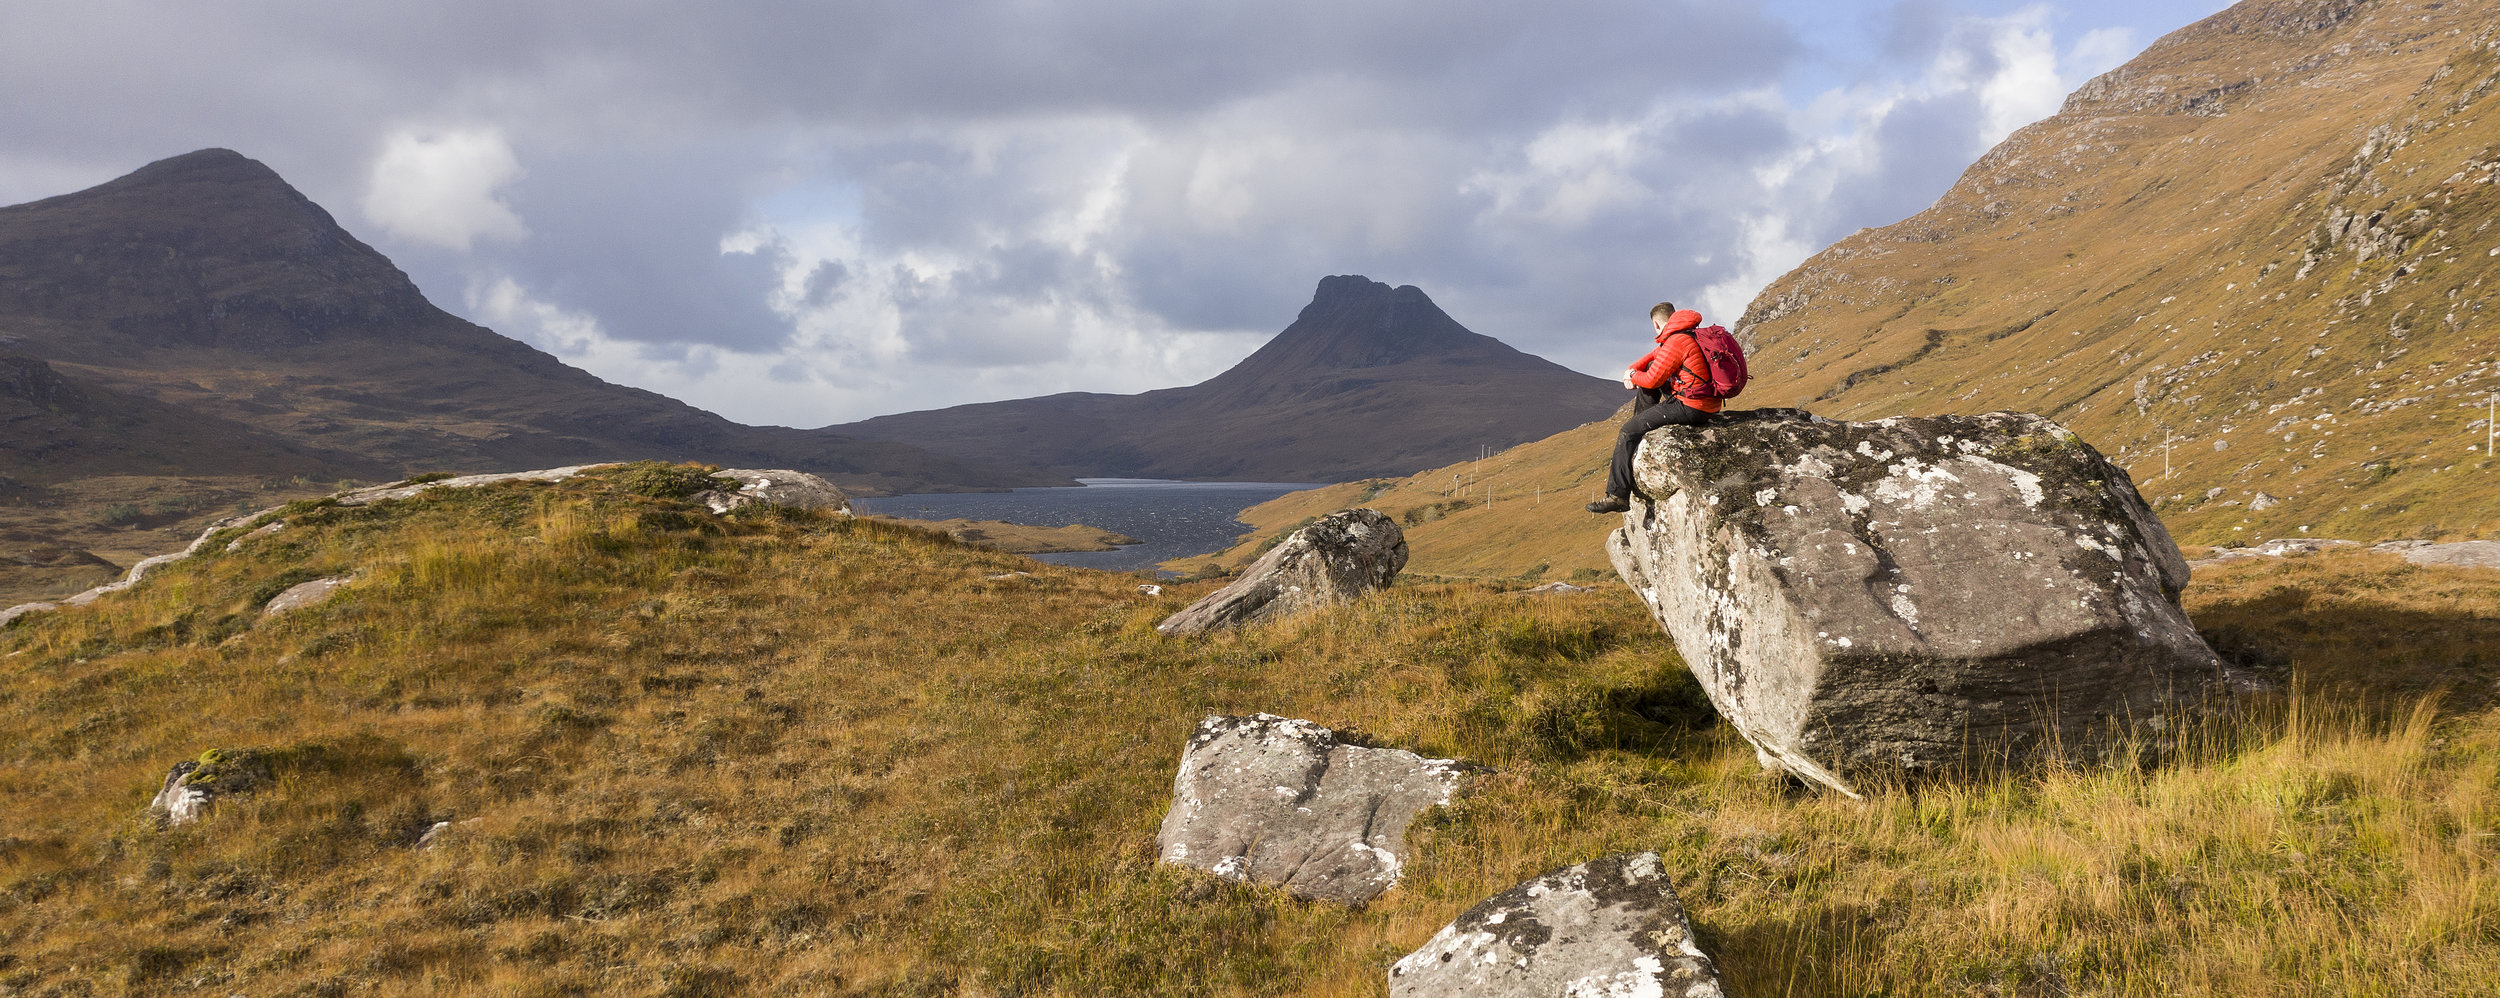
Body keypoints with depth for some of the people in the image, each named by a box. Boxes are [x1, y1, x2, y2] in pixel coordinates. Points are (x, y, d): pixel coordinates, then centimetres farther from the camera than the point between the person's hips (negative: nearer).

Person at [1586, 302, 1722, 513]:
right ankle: (1643, 421, 30)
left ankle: (1619, 496, -6)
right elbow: (1656, 355, 25)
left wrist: (1632, 376, 7)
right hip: (1708, 402, 10)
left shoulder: (1676, 343, -18)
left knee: (1628, 432, -5)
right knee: (1650, 368, 25)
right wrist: (1633, 370, 10)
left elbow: (1652, 380, -14)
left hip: (1690, 408, -10)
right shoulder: (1691, 334, 13)